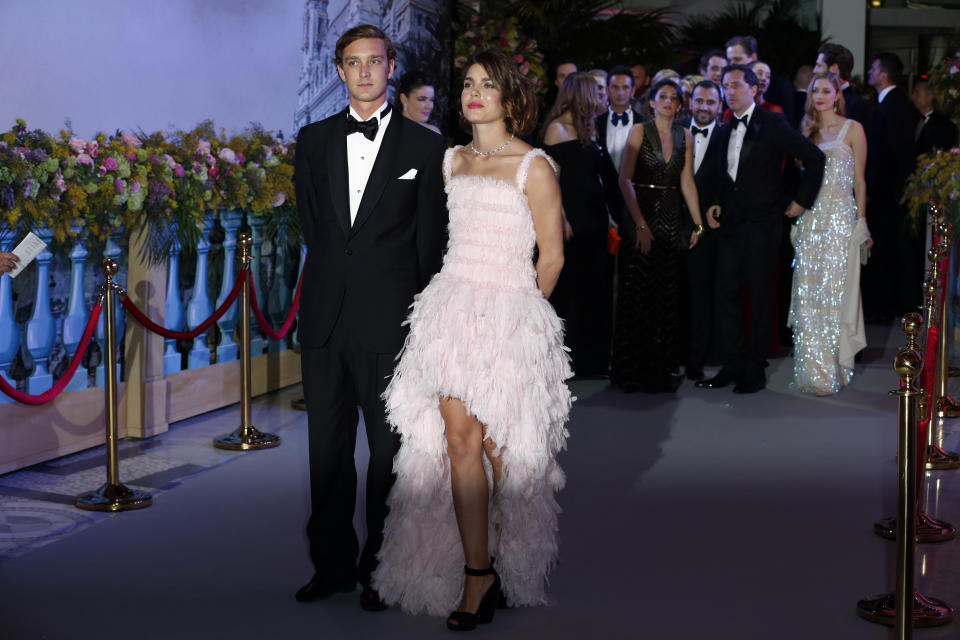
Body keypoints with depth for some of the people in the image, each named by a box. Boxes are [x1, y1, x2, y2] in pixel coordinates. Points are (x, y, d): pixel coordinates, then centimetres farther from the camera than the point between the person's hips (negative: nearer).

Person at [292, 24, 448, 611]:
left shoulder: (425, 146, 2)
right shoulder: (314, 140, 11)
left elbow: (431, 241, 4)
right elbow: (311, 224, 15)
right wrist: (335, 279, 10)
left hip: (390, 321, -3)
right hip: (325, 317, 3)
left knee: (389, 449, 4)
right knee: (327, 447, 9)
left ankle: (380, 569, 16)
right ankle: (332, 565, 21)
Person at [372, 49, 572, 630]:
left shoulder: (533, 166, -3)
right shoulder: (452, 160, 14)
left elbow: (551, 257, 0)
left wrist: (517, 310, 7)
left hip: (510, 314, -4)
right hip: (452, 309, 4)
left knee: (499, 445, -3)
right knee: (459, 441, -4)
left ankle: (509, 565, 14)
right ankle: (477, 575, 3)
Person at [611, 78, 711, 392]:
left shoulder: (684, 136, 9)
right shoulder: (639, 132, -4)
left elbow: (687, 182, 8)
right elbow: (625, 180, -9)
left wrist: (698, 223, 2)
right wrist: (640, 224, -15)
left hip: (670, 220, 4)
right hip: (640, 216, -4)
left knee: (666, 294, 6)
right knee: (637, 293, -2)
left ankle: (662, 367, 16)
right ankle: (632, 370, 8)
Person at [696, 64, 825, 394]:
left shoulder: (772, 125, -7)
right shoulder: (724, 131, 14)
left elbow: (814, 157, -7)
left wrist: (802, 200, -6)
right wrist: (716, 203, 8)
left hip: (761, 224, -6)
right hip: (730, 224, 6)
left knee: (761, 298, 1)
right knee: (726, 295, 5)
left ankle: (755, 370, 8)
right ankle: (731, 366, 13)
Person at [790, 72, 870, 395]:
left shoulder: (852, 129, 1)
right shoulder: (808, 131, 14)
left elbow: (859, 180, 0)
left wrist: (861, 222, -4)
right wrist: (797, 213, 7)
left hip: (840, 217, -4)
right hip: (810, 217, 4)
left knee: (834, 290, -6)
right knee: (808, 292, 2)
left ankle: (833, 368, 0)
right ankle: (812, 368, 8)